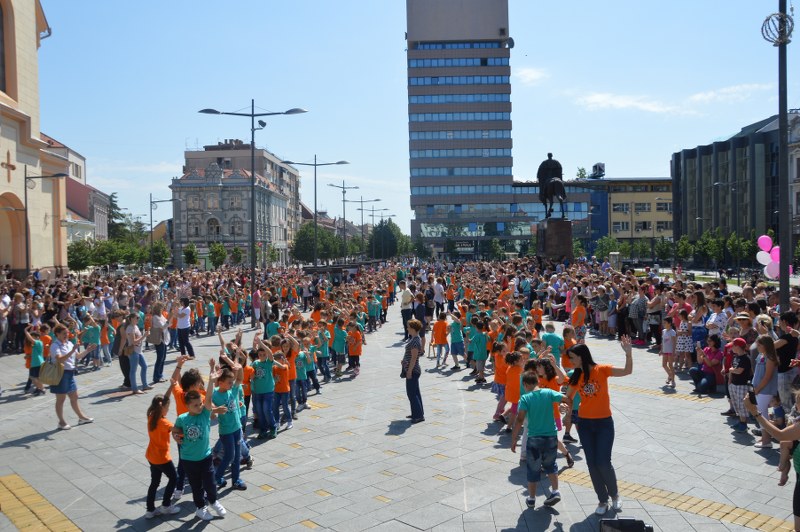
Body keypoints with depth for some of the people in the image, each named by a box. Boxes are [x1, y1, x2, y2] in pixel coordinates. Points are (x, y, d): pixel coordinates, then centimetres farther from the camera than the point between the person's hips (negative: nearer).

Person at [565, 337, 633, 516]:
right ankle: (602, 500, 21)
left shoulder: (601, 370, -11)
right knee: (592, 464, 5)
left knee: (603, 463, -6)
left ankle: (614, 494, 22)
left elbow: (627, 371, -22)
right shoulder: (576, 376, 2)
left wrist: (628, 353, -38)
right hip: (584, 424, 4)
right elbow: (569, 397, 8)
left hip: (604, 423, -4)